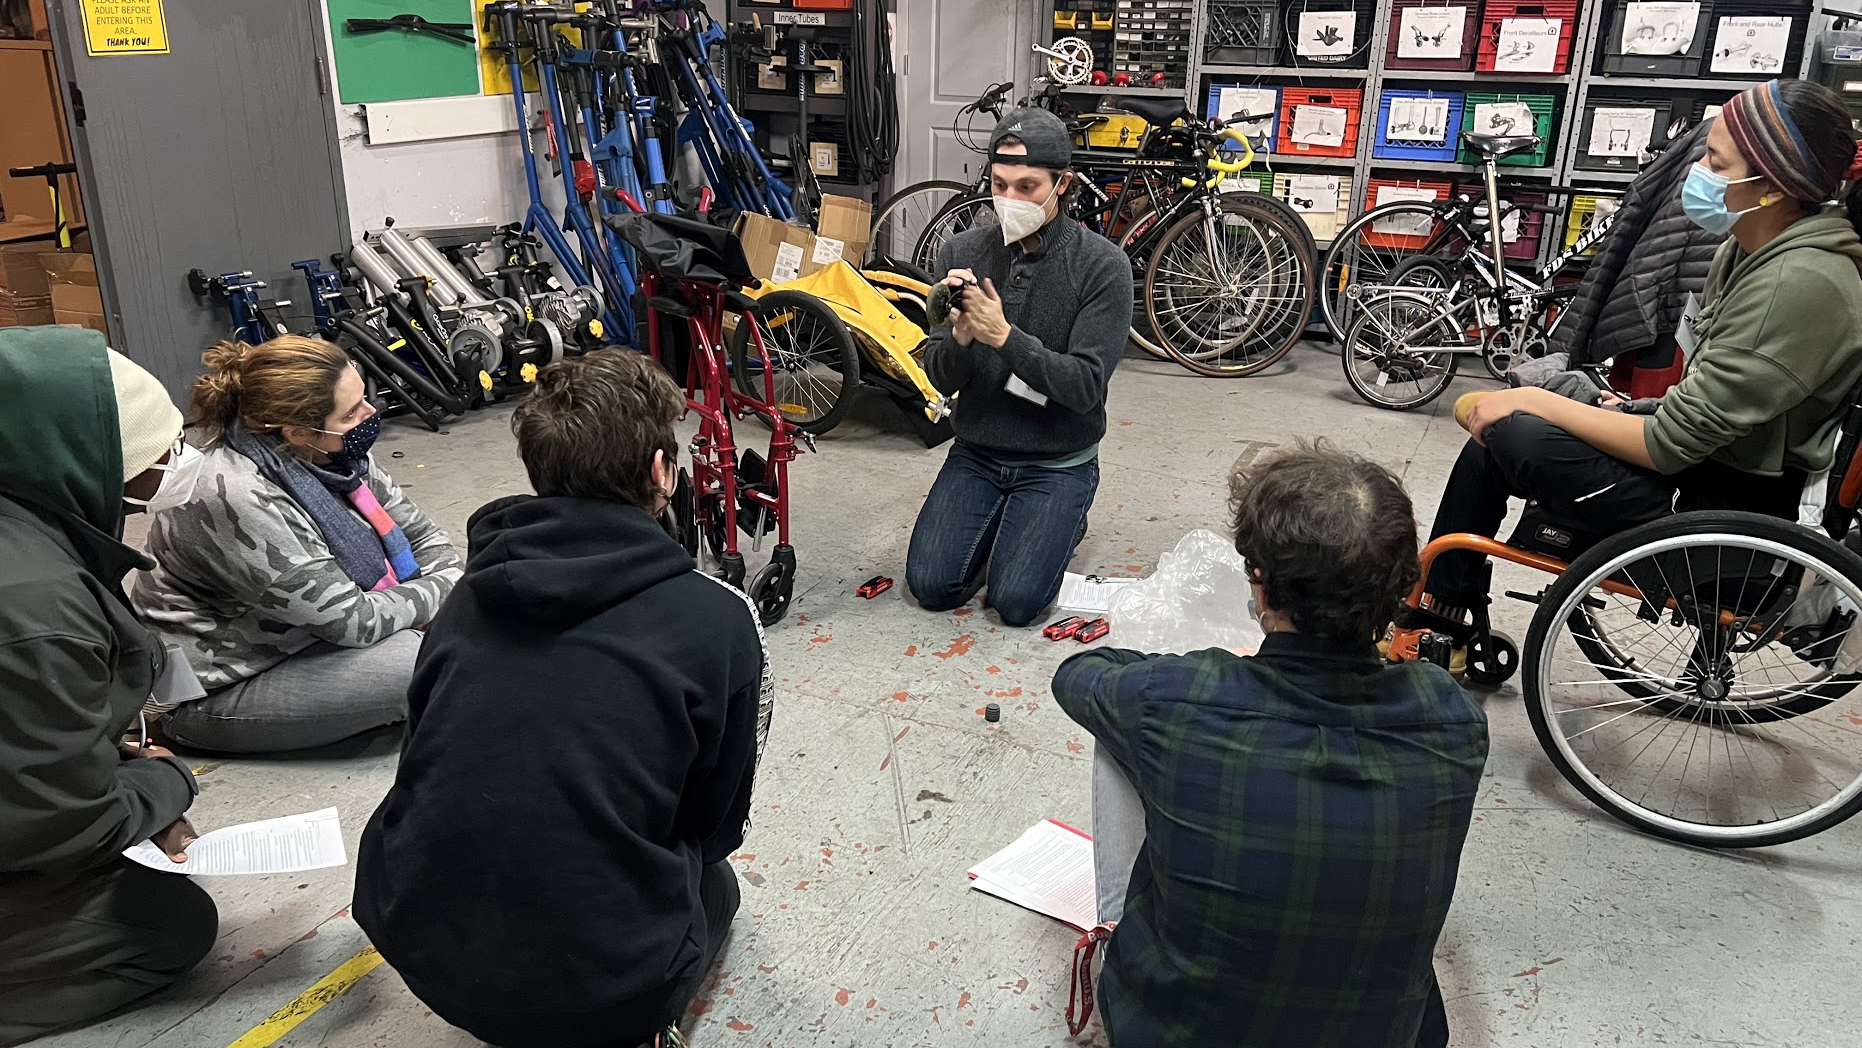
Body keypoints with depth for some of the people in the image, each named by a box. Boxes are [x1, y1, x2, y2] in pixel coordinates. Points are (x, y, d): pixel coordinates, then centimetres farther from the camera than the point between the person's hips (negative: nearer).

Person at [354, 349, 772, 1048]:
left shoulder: (469, 595, 2)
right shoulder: (718, 622, -12)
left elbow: (425, 769, 12)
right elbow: (716, 825, 1)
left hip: (417, 947, 5)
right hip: (598, 990, -5)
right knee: (713, 882, 29)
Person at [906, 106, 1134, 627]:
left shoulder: (1103, 266, -14)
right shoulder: (962, 252, -5)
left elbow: (1085, 387, -19)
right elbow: (940, 378, -4)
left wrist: (1005, 337, -30)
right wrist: (961, 336, -27)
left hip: (1057, 462, -3)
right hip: (977, 453, 3)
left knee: (1015, 602, -14)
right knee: (930, 586, -9)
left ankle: (1062, 520, 17)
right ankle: (997, 521, 21)